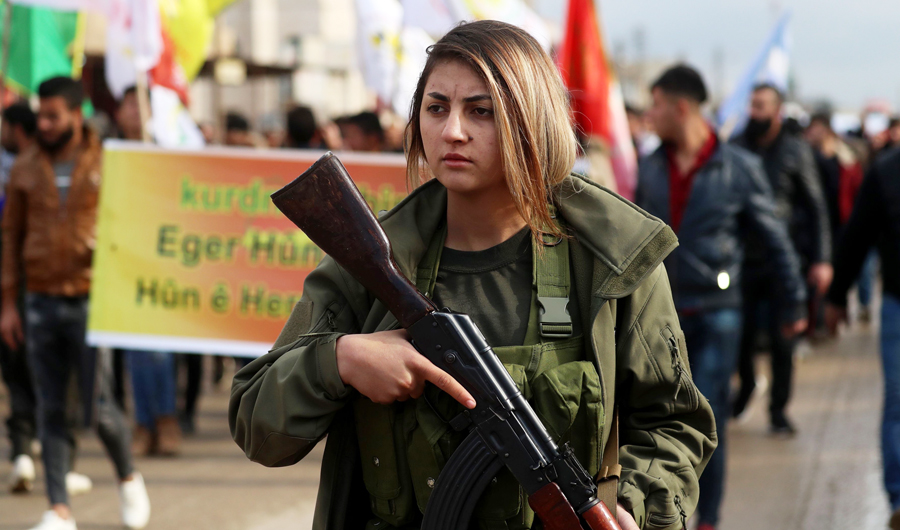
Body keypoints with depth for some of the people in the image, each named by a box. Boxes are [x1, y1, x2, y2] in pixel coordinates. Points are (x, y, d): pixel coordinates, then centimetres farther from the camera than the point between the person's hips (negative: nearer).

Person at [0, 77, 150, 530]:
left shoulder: (107, 165, -2)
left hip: (90, 301, -3)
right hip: (41, 302, 3)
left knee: (98, 407, -3)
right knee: (50, 409, 3)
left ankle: (128, 478, 25)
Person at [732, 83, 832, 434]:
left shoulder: (796, 151, 0)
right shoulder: (737, 149, 4)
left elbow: (816, 207, 1)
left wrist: (821, 260, -6)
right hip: (744, 258, 2)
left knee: (782, 339, -1)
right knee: (740, 333, 2)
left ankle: (778, 409, 13)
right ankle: (746, 383, 33)